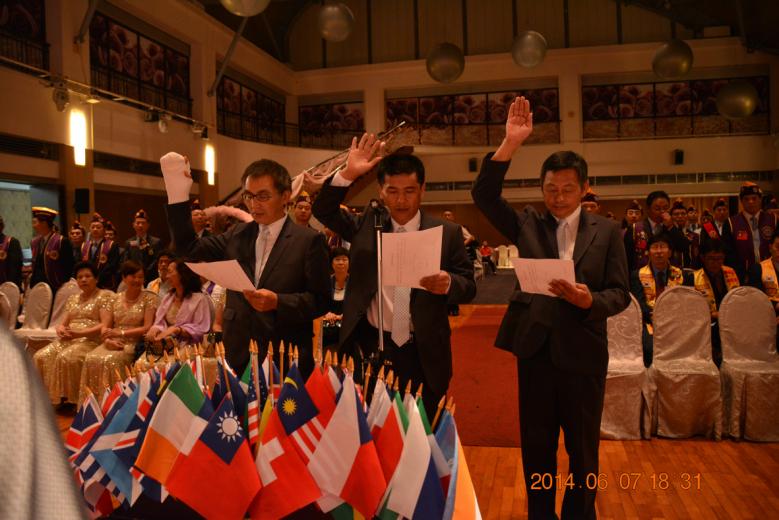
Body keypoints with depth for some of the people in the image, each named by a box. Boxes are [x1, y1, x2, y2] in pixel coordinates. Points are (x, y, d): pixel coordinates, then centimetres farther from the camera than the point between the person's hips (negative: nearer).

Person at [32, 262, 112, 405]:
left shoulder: (105, 296, 0)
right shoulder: (72, 299, 22)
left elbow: (105, 325, -11)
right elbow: (64, 323, 19)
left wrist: (79, 333, -20)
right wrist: (60, 330, -6)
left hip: (91, 340, -7)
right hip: (68, 339, 7)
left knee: (66, 358, -33)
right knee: (41, 356, -18)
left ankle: (69, 398, -20)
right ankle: (48, 397, -11)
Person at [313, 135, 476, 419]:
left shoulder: (447, 232, -1)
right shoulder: (367, 223, 5)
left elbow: (469, 286, -1)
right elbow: (323, 210, 1)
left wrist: (448, 282, -25)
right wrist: (349, 174, -14)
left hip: (423, 355, -1)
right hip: (370, 348, 1)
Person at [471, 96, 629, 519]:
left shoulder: (606, 231, 1)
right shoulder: (528, 223, 4)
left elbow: (620, 293, -1)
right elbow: (484, 196, -8)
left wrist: (590, 300, -22)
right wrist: (510, 144, -16)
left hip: (582, 351, 0)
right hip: (535, 347, 1)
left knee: (583, 447, 14)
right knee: (536, 446, 13)